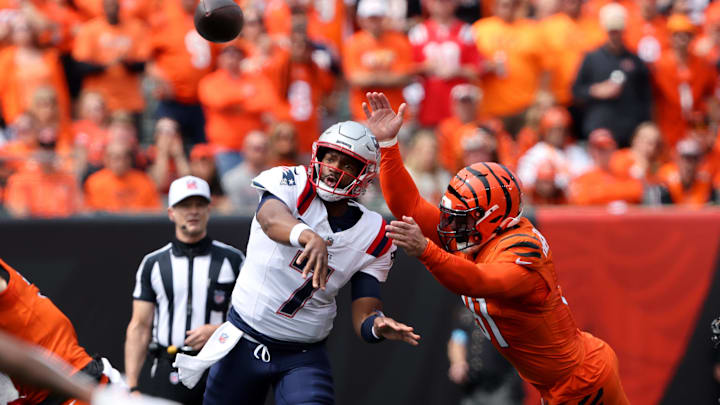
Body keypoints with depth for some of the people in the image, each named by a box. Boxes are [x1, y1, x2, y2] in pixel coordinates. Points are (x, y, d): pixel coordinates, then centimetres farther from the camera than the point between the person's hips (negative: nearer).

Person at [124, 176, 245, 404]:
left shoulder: (232, 260, 8)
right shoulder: (153, 264, 10)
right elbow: (139, 328, 8)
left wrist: (217, 331, -12)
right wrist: (132, 386, 1)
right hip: (164, 375, 1)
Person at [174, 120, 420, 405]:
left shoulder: (373, 237, -2)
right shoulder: (293, 184, -12)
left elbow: (364, 315, -4)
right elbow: (270, 218, -37)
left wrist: (378, 326, -30)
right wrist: (308, 236, -60)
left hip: (304, 357, 1)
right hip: (245, 342, -1)